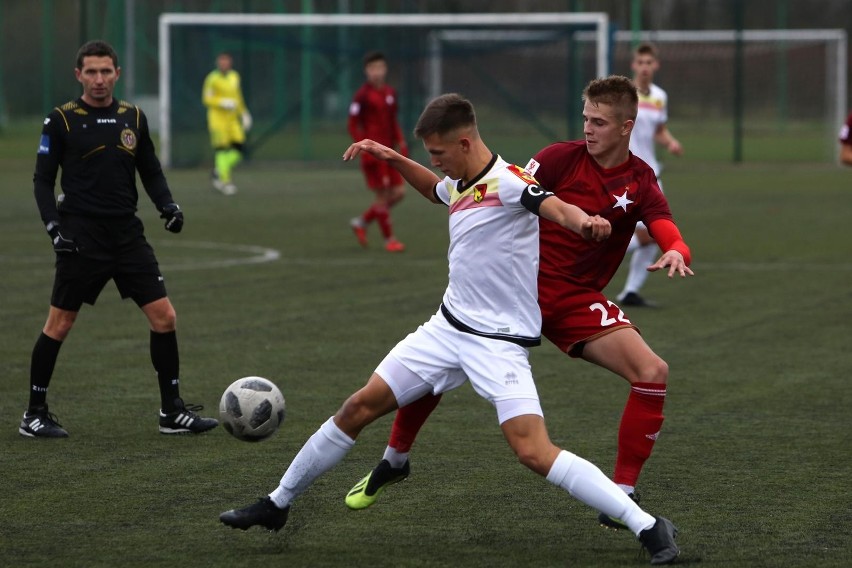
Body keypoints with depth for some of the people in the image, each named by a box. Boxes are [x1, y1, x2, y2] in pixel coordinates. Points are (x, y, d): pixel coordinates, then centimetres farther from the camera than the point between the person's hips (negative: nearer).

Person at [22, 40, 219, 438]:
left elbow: (151, 172, 16)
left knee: (164, 316, -2)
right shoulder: (61, 120, -3)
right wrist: (52, 224, -13)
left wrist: (167, 204, -1)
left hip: (127, 233, 4)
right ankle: (34, 415, 13)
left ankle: (172, 412, 8)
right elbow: (43, 180, -1)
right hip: (82, 236, -4)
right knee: (59, 324, 0)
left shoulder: (133, 118, 9)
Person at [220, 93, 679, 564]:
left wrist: (584, 222, -60)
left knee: (534, 452, -22)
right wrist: (393, 160, 24)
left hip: (500, 343, -8)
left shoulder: (507, 182, -17)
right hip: (448, 327, 8)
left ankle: (648, 528, -16)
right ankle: (278, 504, 23)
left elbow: (557, 207, -38)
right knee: (360, 406, 9)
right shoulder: (459, 184, 9)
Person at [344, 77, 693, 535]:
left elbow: (675, 242, -12)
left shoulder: (641, 183, -2)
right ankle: (394, 460, 17)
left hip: (577, 299, 1)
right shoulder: (562, 158, -6)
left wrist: (675, 254, -34)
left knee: (653, 373, -20)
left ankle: (622, 497, -9)